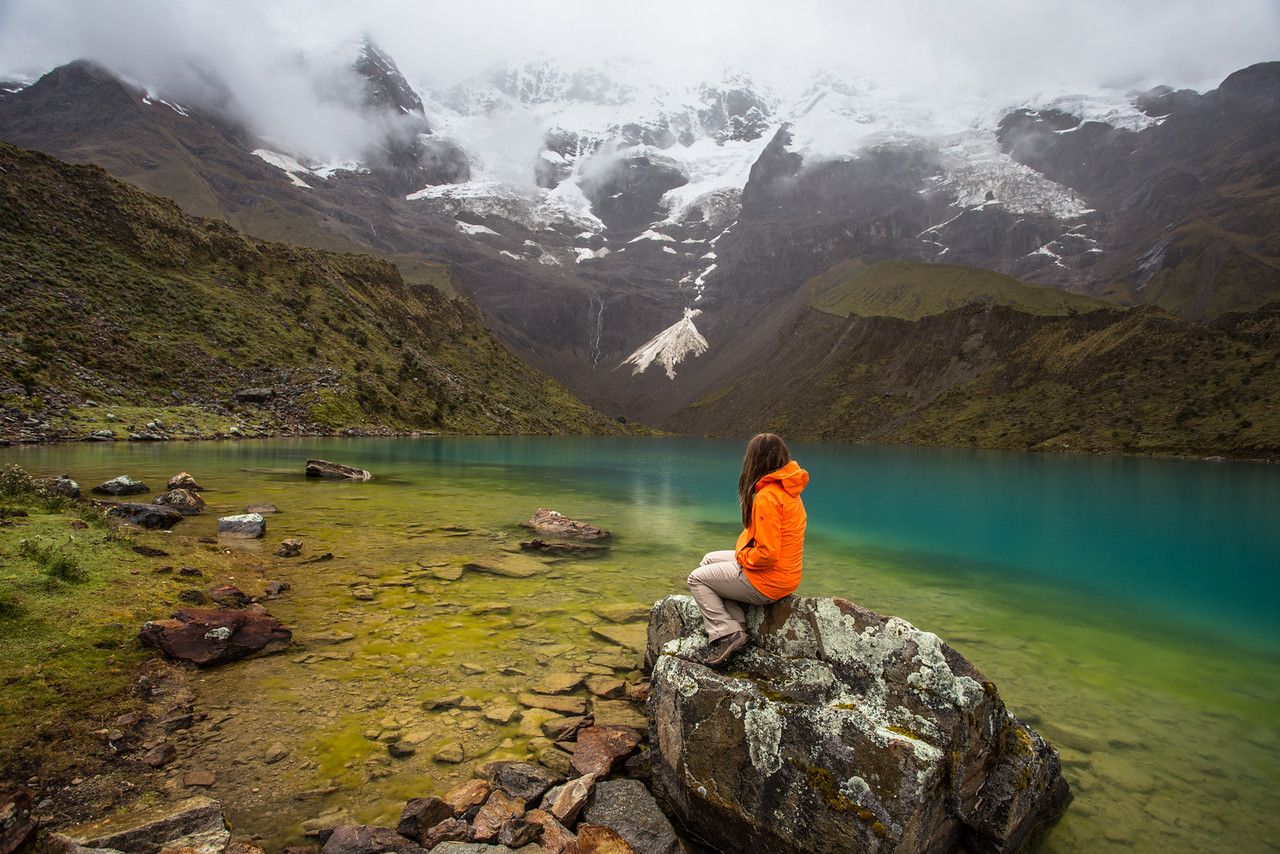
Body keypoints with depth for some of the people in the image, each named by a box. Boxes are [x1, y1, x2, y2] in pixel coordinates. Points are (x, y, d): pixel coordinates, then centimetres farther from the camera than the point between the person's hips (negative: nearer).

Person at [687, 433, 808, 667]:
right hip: (786, 573, 10)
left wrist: (741, 557, -9)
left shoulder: (767, 497, -26)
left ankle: (725, 635, -2)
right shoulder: (788, 490, 4)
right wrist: (742, 552, 7)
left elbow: (767, 554, -28)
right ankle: (737, 628, 14)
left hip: (768, 581, -9)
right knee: (709, 560, 22)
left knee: (697, 578, 5)